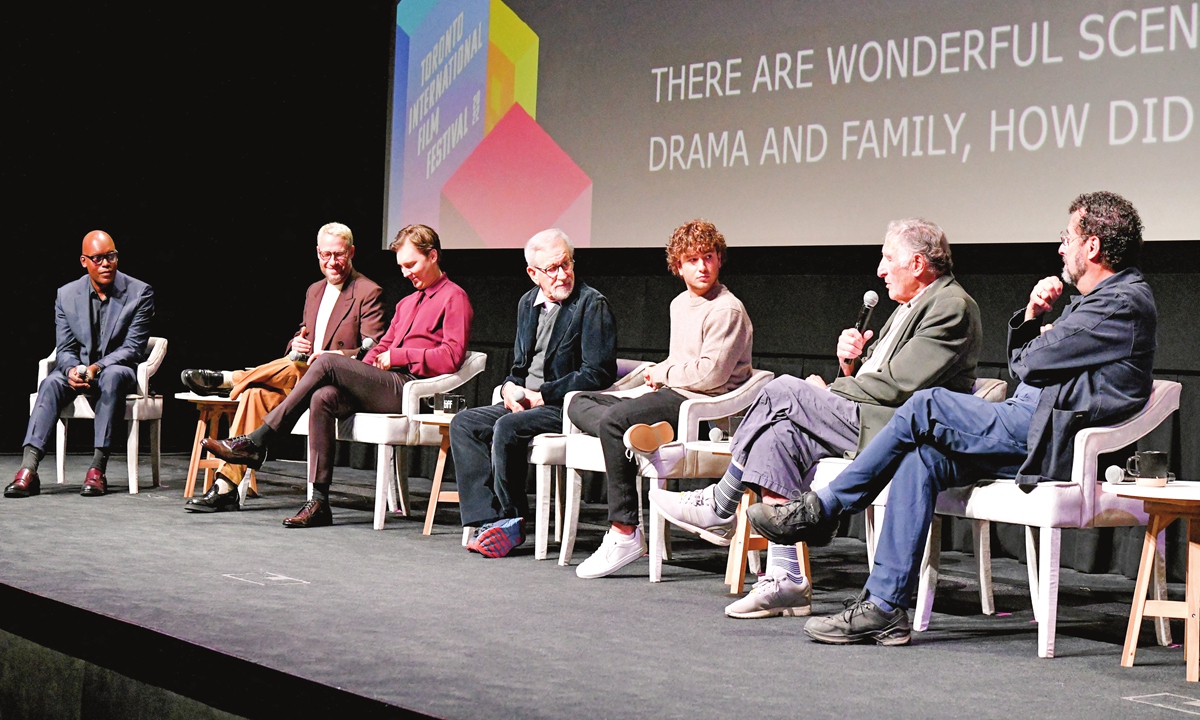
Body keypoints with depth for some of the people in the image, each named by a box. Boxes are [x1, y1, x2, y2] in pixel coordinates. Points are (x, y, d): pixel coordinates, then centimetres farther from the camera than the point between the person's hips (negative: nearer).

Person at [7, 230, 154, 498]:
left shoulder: (140, 293, -8)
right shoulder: (66, 295, 1)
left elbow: (133, 349, -12)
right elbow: (64, 349, 0)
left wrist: (97, 368, -28)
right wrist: (72, 370, -25)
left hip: (118, 369, -2)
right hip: (78, 369, 2)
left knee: (112, 376, -37)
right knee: (52, 383, -29)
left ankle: (98, 468, -40)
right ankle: (28, 470, -41)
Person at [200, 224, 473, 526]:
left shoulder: (454, 298, 4)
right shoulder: (407, 303, 31)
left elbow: (451, 356, -10)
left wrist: (399, 356, -8)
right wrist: (358, 371, 6)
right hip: (385, 389, 8)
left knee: (328, 361, -22)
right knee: (323, 397, -23)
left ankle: (258, 440, -19)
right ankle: (319, 502, -27)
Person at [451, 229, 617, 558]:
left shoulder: (592, 304, -8)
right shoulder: (528, 303, 15)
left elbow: (599, 373, -15)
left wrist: (542, 395, -16)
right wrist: (510, 388, -3)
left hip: (567, 407, -8)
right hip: (526, 402, 8)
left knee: (507, 428, -30)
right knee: (463, 423, -10)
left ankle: (511, 521, -12)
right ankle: (489, 518, -19)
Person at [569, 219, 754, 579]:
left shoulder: (727, 311, -8)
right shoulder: (680, 303, 21)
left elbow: (711, 373, -18)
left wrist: (663, 373, -3)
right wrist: (661, 375, 7)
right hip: (669, 398, 10)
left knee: (612, 421, -30)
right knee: (580, 403, 5)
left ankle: (624, 532, -29)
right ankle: (636, 430, -24)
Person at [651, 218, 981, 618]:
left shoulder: (952, 307, -10)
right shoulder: (911, 306, 22)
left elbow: (897, 385, -18)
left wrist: (828, 391, -7)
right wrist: (850, 359, -1)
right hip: (868, 420, 10)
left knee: (785, 391, -16)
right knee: (782, 432, -14)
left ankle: (720, 507, -2)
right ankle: (786, 579, -16)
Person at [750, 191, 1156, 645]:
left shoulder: (1125, 303, -10)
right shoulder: (1096, 300, 24)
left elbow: (1032, 364, -16)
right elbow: (1021, 362, 22)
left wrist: (1040, 336, 8)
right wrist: (1032, 318, 3)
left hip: (1046, 435, -10)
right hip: (1030, 434, 10)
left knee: (927, 407, -16)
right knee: (922, 458, -8)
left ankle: (821, 510, -8)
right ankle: (884, 608, -12)